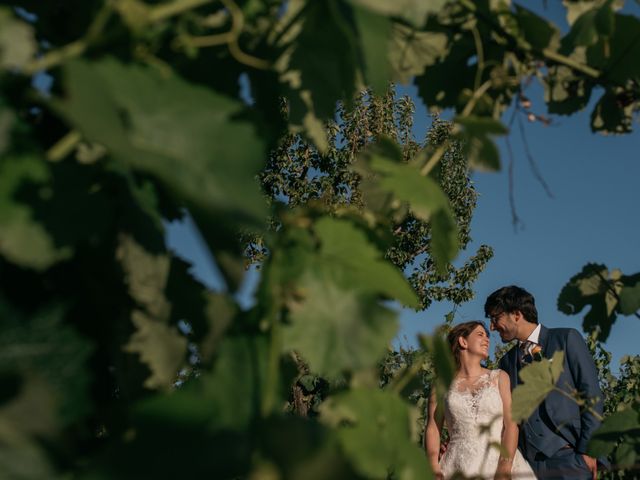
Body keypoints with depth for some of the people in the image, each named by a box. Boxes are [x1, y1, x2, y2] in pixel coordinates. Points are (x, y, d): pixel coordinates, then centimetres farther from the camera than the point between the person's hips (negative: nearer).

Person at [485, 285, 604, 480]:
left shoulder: (566, 338, 4)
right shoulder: (507, 361, 17)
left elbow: (591, 393, -2)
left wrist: (588, 449, -10)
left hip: (566, 455, -4)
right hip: (526, 460, 4)